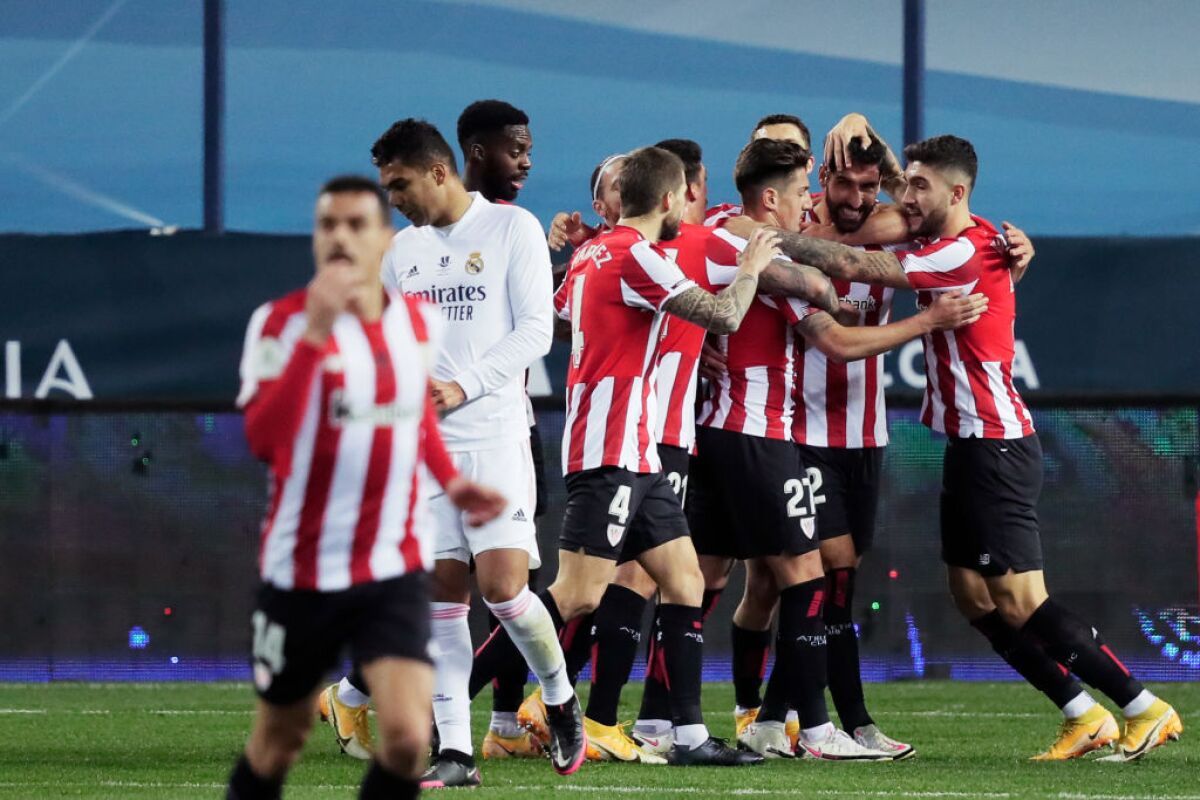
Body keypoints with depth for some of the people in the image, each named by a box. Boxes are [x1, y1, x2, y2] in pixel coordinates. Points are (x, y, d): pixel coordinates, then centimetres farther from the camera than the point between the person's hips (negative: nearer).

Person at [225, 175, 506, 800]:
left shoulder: (421, 322, 3)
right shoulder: (284, 321, -13)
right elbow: (265, 439, -29)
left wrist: (450, 480, 8)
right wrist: (316, 332, -35)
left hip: (395, 567, 2)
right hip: (303, 571, -2)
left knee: (407, 736, -16)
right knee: (279, 742, 12)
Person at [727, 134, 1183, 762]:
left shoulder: (964, 252, -18)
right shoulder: (949, 245, 11)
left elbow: (856, 267, -22)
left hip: (997, 446, -10)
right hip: (971, 445, 10)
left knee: (1020, 604, -11)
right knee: (972, 595, 9)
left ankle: (1145, 710, -6)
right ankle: (1082, 717, 13)